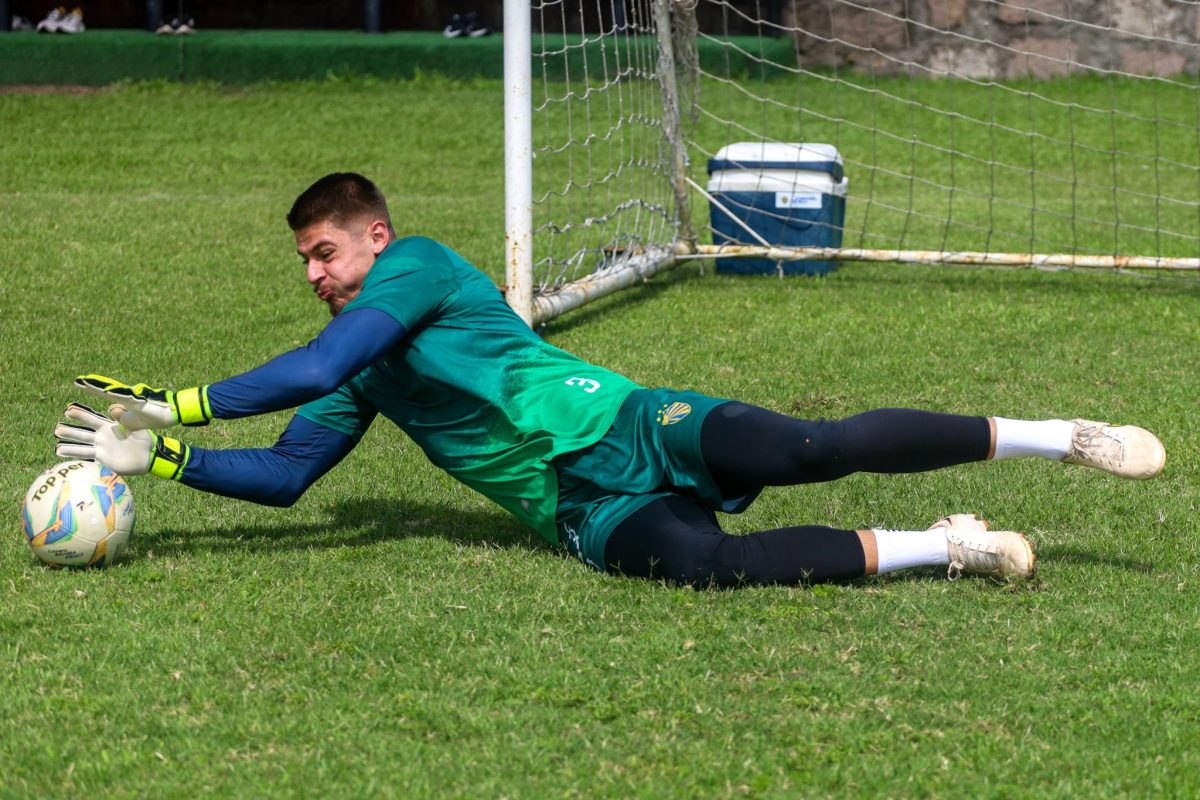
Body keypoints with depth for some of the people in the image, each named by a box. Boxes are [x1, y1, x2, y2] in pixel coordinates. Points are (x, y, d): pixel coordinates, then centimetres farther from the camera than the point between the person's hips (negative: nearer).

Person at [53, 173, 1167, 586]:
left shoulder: (416, 264, -1)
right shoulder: (361, 380, 24)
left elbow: (316, 366, -13)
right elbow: (284, 474, 22)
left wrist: (181, 403, -9)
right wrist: (161, 456, 11)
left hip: (620, 425, -5)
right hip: (584, 509, 5)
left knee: (808, 448, -27)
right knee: (699, 561, -25)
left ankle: (1053, 436, -20)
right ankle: (936, 549, -23)